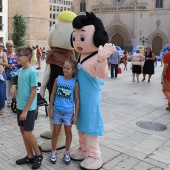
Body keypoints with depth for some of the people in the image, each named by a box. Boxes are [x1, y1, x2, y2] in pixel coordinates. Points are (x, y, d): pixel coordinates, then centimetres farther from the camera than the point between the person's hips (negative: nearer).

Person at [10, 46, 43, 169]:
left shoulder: (32, 72, -17)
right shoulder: (20, 71, 7)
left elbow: (33, 92, -18)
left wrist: (26, 110, -18)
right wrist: (14, 86, -4)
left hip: (29, 108, -8)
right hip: (20, 107, 8)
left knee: (28, 134, -2)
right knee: (23, 131, 14)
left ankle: (38, 155, 20)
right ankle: (30, 156, 28)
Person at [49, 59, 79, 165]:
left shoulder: (75, 83, -9)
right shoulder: (58, 79, -5)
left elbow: (77, 100, -4)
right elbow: (53, 94, 2)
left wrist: (75, 115, -5)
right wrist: (51, 109, 0)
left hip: (69, 112, -1)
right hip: (57, 111, 1)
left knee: (68, 132, 13)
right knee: (56, 131, 12)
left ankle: (67, 152, 31)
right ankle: (54, 151, 31)